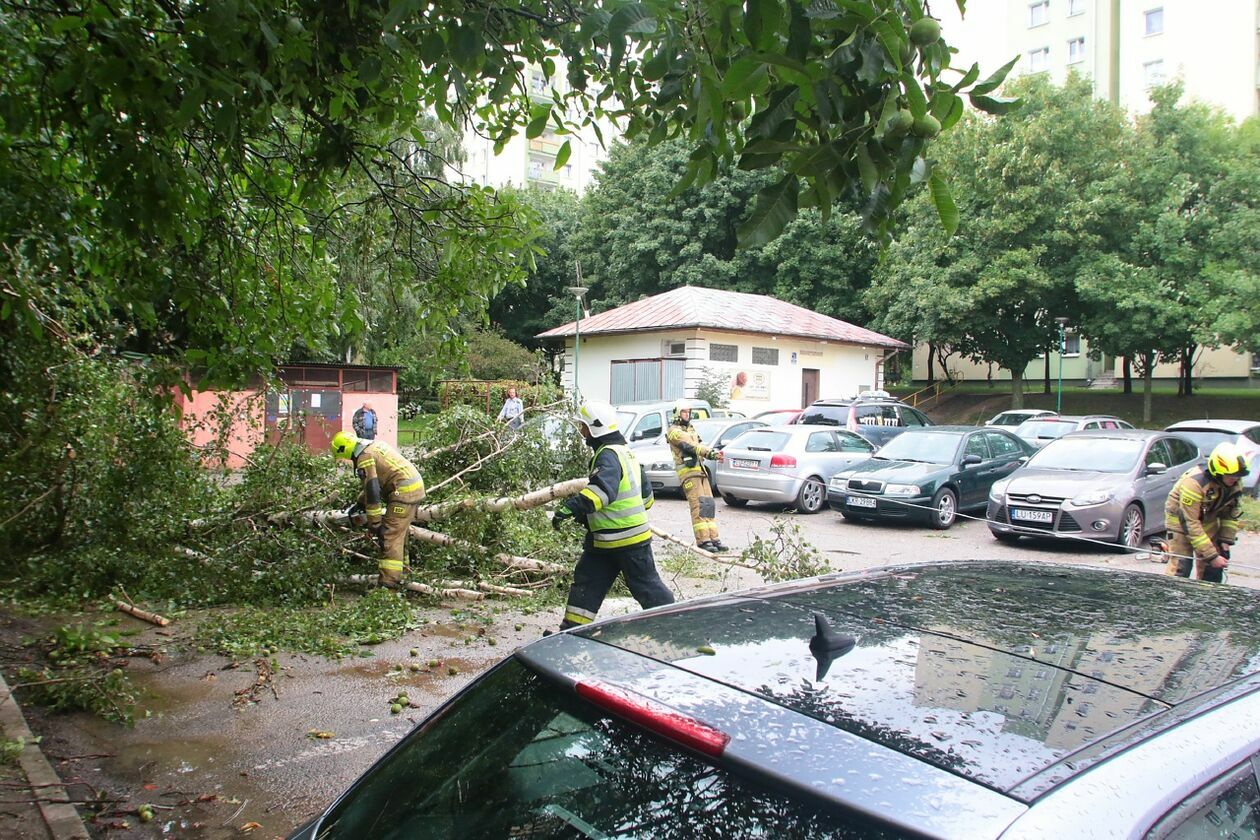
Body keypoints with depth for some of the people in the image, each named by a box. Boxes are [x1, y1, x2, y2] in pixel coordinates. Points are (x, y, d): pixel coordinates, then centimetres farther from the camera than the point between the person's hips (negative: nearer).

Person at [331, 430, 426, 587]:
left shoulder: (364, 458, -11)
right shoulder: (375, 444, 18)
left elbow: (373, 491, -14)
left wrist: (374, 524, -9)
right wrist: (360, 502, 34)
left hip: (404, 492, -10)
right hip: (416, 485, 10)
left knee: (390, 536, -9)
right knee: (399, 533, 20)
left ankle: (389, 581, -12)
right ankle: (401, 569, 27)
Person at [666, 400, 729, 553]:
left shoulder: (691, 429, 24)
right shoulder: (674, 431, -4)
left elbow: (699, 446, 12)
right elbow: (690, 446, -17)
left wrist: (714, 453, -8)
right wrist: (710, 453, -27)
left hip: (700, 470, 9)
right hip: (688, 471, -9)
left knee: (709, 505, 4)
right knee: (698, 506, -14)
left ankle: (713, 539, 5)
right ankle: (703, 541, -16)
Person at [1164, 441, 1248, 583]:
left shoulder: (1236, 484, -12)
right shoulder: (1194, 483, -34)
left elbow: (1232, 514, 4)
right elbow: (1190, 524, -31)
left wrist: (1225, 542, -5)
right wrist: (1212, 556, -29)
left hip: (1208, 520, 7)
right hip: (1181, 520, -6)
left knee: (1214, 567, 3)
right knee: (1180, 567, -14)